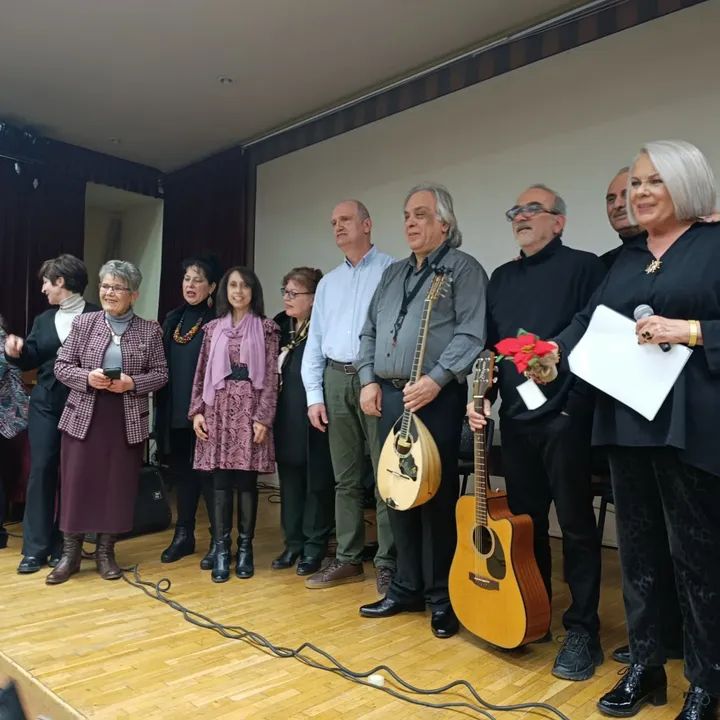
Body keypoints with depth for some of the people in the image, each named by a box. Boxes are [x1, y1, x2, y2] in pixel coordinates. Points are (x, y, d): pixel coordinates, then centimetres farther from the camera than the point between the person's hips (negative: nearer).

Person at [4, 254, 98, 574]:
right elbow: (31, 360, 10)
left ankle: (63, 546, 14)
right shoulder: (43, 319, 15)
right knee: (41, 470, 1)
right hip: (45, 404, 5)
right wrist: (16, 352, -8)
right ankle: (36, 547, 9)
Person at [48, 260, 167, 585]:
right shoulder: (84, 323, 3)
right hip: (83, 418, 0)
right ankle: (70, 553, 20)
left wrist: (132, 383, -16)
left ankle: (106, 551, 23)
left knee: (118, 486, 7)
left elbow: (160, 373, 1)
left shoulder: (150, 330, 1)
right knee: (76, 484, 4)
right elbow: (61, 366, 3)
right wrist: (87, 378, -16)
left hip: (128, 422, 0)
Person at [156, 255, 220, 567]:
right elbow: (162, 363, 17)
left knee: (208, 473, -2)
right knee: (182, 473, 13)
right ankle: (184, 534, 26)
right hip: (175, 412, 6)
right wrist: (163, 408, 10)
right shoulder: (173, 318, 14)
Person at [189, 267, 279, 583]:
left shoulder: (266, 328, 3)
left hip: (251, 407, -2)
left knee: (246, 479, 1)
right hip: (219, 407, 2)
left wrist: (264, 417, -9)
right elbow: (202, 372, 10)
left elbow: (271, 376, -1)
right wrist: (197, 410, 1)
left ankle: (245, 548, 13)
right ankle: (221, 549, 8)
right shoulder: (213, 328, 11)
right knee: (220, 478, 1)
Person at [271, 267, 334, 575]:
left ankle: (314, 546, 19)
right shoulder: (280, 324, 9)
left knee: (316, 481, 6)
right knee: (289, 479, 13)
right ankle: (293, 543, 26)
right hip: (285, 418, 7)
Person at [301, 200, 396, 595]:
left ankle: (388, 564, 7)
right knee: (346, 477, 11)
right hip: (336, 380, 6)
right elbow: (314, 343, 16)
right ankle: (348, 559, 20)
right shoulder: (328, 282, 18)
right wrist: (314, 395, 7)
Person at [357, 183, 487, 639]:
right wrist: (369, 379, 6)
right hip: (390, 396, 7)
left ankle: (442, 598, 14)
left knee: (437, 498, -1)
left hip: (437, 398, -6)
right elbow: (370, 333, 20)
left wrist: (436, 379, -22)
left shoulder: (464, 268, -1)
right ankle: (407, 588, 25)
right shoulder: (393, 273, 20)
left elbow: (471, 335, -13)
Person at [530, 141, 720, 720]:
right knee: (638, 545, 13)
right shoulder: (626, 258, 17)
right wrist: (556, 353, -7)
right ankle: (644, 667, 29)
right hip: (626, 418, 6)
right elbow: (594, 319, 8)